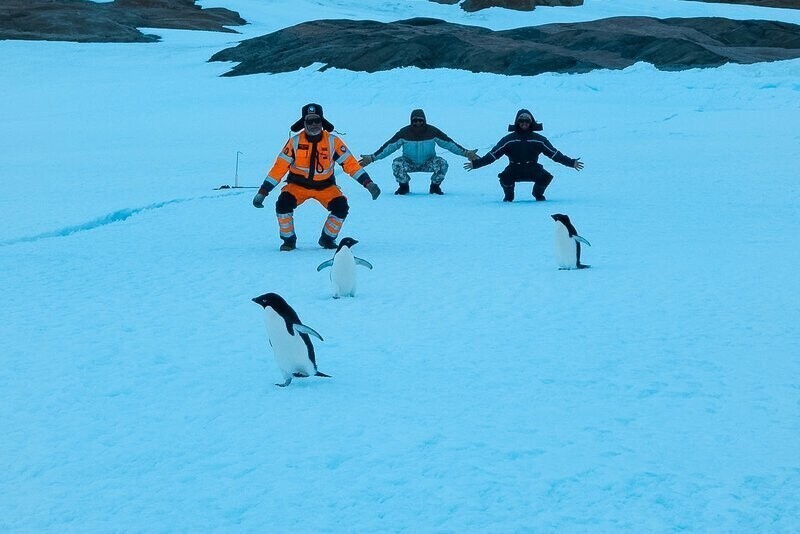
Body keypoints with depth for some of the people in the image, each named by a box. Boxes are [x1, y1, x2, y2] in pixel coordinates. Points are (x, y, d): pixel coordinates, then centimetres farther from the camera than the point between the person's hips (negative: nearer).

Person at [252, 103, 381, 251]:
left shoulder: (332, 141, -12)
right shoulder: (295, 142, -13)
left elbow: (350, 164, -8)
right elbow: (279, 167, -10)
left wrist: (368, 183, -18)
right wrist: (262, 193, -13)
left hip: (325, 186, 1)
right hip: (298, 185, -1)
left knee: (341, 207, -22)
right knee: (283, 204, -27)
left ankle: (327, 239, 5)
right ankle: (289, 239, -1)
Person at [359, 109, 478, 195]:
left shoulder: (432, 131, -13)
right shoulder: (404, 132, -15)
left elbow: (449, 143, -9)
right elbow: (389, 146, -13)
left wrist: (465, 153, -17)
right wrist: (371, 158, -20)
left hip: (428, 163, 0)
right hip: (410, 163, 0)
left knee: (442, 164, -29)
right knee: (397, 164, -31)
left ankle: (435, 187, 0)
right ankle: (404, 187, -1)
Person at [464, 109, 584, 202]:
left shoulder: (539, 140, 1)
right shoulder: (509, 140, -2)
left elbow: (554, 154, 3)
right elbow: (493, 154, -3)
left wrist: (571, 163, -4)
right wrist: (475, 163, -13)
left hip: (533, 170, 1)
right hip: (514, 170, -1)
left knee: (546, 177, -27)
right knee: (504, 177, -33)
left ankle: (538, 194, 11)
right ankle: (508, 196, 5)